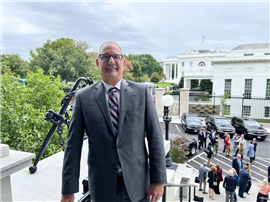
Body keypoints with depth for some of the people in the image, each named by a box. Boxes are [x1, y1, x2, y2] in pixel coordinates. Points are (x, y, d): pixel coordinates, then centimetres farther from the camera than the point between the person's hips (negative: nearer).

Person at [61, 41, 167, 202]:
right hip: (102, 186, 0)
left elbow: (155, 136, -4)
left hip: (137, 184, 1)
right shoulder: (83, 97, -4)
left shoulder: (142, 92, -4)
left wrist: (158, 180, -5)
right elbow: (73, 145, -3)